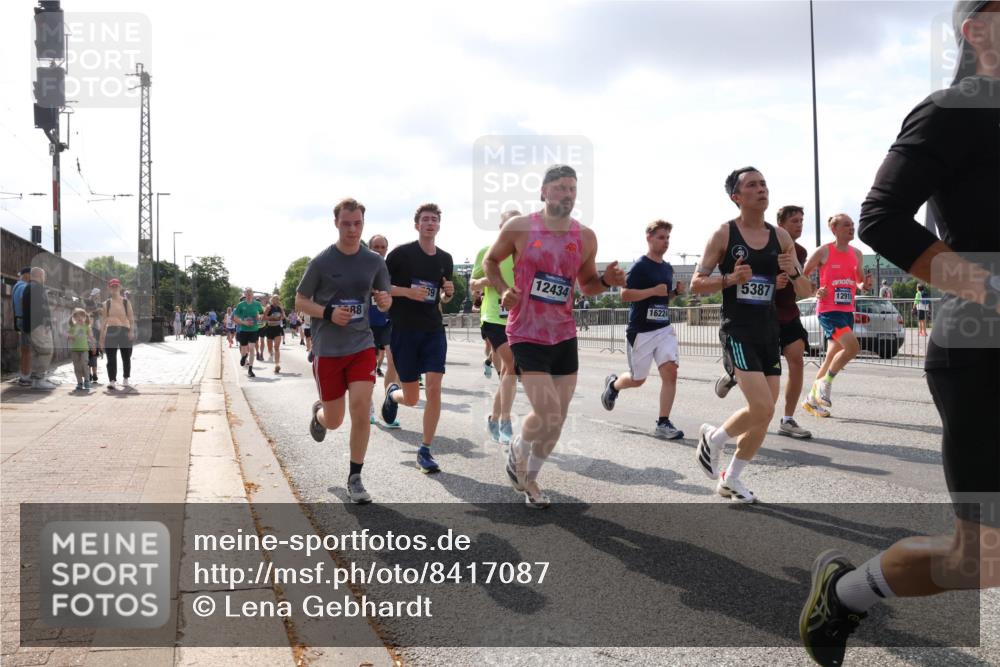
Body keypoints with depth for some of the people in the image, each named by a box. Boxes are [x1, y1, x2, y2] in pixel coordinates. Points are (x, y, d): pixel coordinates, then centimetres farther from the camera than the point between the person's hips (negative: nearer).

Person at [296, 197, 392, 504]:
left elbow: (384, 301, 13)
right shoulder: (321, 262, -6)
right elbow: (300, 301, 0)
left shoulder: (375, 261, 2)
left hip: (362, 345, 2)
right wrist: (328, 313, -18)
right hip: (327, 349, -1)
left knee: (361, 407, -14)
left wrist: (385, 301, -12)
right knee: (334, 421, 5)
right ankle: (318, 412, 45)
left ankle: (355, 478, 2)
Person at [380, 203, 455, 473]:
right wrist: (408, 291, -18)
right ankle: (392, 393, 42)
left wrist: (448, 293, -2)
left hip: (433, 329, 3)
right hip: (403, 329, -3)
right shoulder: (401, 253, -6)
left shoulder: (445, 259, 8)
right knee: (412, 398, 3)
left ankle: (425, 450, 2)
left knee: (434, 388, -10)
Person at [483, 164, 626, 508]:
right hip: (527, 335, -4)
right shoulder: (519, 227, -8)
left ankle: (529, 478, 34)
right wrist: (504, 290, -12)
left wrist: (606, 280, -7)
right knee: (547, 416, -13)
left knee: (557, 420, 10)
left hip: (564, 335, 5)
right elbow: (490, 261, 7)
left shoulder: (585, 237, 2)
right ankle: (517, 450, 21)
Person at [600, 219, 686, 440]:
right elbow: (625, 295, -17)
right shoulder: (640, 266, -11)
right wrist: (654, 290, -23)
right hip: (640, 331, -6)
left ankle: (663, 423, -5)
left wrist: (676, 291, 4)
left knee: (670, 372, -11)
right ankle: (613, 383, 42)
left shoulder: (668, 268, 12)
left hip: (664, 328, 6)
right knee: (637, 380, 8)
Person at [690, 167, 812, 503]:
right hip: (737, 332, -6)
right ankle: (713, 439, 11)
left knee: (763, 415, 7)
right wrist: (730, 279, -21)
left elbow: (806, 292, 9)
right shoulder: (724, 234, -6)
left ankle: (731, 478, 25)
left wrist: (792, 273, -13)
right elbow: (696, 284, -5)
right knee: (762, 409, -17)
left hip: (770, 332, 6)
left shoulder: (781, 236, 7)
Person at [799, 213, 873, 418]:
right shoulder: (823, 251, -7)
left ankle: (812, 399, 22)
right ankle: (825, 382, -1)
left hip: (847, 311, 7)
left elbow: (859, 283, 15)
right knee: (853, 346, -22)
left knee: (832, 356, 9)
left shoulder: (857, 254, 10)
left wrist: (865, 285, -7)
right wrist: (815, 292, -16)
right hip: (828, 310, -7)